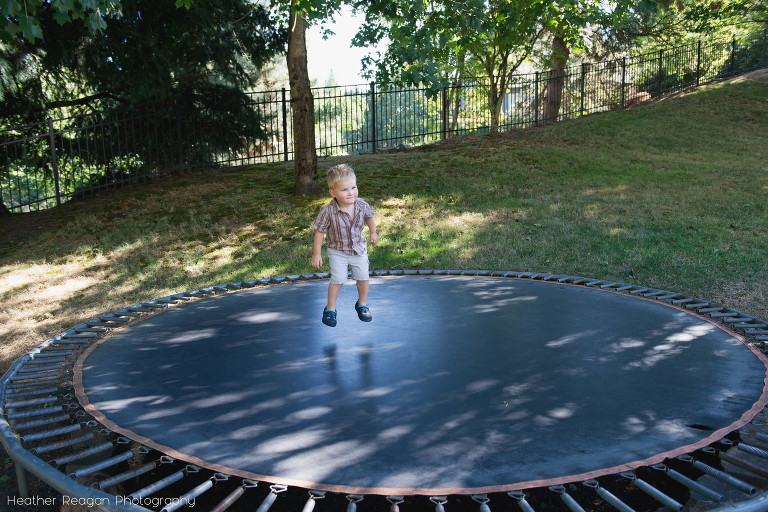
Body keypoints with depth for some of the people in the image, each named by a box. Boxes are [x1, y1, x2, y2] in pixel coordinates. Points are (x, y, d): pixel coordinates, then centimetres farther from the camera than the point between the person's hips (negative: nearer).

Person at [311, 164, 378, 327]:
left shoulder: (362, 205, -16)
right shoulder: (328, 211, -26)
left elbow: (369, 217, 9)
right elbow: (320, 232, -15)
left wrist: (373, 233, 22)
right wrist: (316, 254, -13)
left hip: (359, 248, 3)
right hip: (337, 251, -3)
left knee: (363, 277, 8)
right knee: (338, 279, -9)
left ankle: (362, 304, 32)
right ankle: (330, 308, 12)